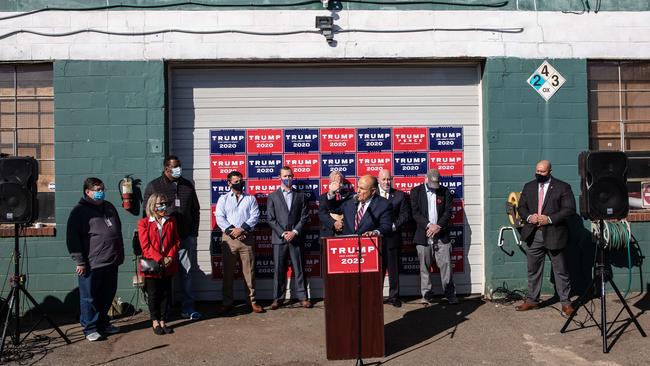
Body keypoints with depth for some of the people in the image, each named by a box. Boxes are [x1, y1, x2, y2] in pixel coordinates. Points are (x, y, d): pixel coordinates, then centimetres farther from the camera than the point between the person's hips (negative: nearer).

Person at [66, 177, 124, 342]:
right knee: (89, 297, 3)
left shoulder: (109, 207, 14)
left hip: (111, 262, 7)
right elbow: (72, 238, -11)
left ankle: (103, 323, 30)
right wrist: (79, 261, -15)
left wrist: (120, 254, 19)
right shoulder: (79, 211, -7)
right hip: (91, 264, -6)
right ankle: (90, 329, 15)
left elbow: (118, 232, 22)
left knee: (108, 295, 14)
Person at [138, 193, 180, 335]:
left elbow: (176, 242, 7)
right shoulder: (144, 223, -4)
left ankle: (163, 321, 19)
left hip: (168, 265, 3)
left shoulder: (171, 221, 7)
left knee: (166, 293, 8)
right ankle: (155, 322, 21)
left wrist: (170, 257, -9)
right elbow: (146, 246, -10)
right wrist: (159, 259, -16)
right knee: (153, 294, 7)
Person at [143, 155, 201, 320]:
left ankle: (188, 308, 14)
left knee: (187, 272, 5)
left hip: (186, 237, 3)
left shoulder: (187, 185, 10)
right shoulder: (154, 186, 0)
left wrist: (194, 232, 9)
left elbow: (195, 210, 15)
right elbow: (147, 213, 1)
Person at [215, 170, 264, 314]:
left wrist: (242, 229, -13)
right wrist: (231, 231, -12)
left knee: (249, 270, 1)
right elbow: (220, 218, 0)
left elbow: (255, 216, 0)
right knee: (228, 271, 5)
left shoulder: (250, 198, 12)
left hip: (246, 238, 0)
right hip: (229, 238, 0)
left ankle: (252, 301, 9)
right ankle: (227, 302, 13)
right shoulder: (223, 199, 11)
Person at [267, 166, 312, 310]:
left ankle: (302, 297, 11)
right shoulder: (273, 196, 7)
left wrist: (295, 232, -8)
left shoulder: (300, 195, 10)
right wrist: (283, 233, -9)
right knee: (279, 270, 4)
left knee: (299, 269, 4)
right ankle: (278, 298, 12)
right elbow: (271, 219, 0)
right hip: (279, 238, 0)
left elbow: (305, 217, 4)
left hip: (296, 238, 0)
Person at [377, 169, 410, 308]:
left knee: (394, 268, 7)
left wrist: (394, 225, -11)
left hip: (393, 236, 1)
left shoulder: (399, 195, 7)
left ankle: (394, 296, 18)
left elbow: (405, 214, 2)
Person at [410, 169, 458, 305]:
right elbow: (415, 212, -3)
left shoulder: (445, 192, 8)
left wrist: (438, 226, -11)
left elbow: (448, 211, 2)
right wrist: (428, 225, -14)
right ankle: (426, 295, 13)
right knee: (424, 266, 4)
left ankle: (450, 293, 9)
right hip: (423, 235, 0)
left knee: (446, 264, 0)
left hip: (441, 234, 1)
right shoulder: (416, 191, 4)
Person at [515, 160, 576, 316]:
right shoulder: (528, 186, 11)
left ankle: (565, 302, 16)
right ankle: (532, 300, 22)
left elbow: (569, 209, -9)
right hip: (533, 234, 4)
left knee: (561, 271, 5)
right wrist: (529, 217, -9)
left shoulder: (563, 187, -2)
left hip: (554, 234, -4)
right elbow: (521, 206, 12)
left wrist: (549, 219, -19)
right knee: (533, 269, 11)